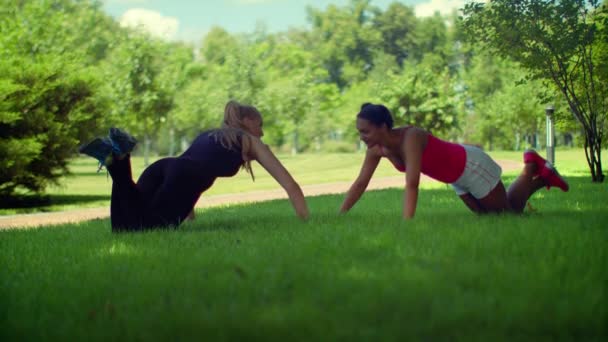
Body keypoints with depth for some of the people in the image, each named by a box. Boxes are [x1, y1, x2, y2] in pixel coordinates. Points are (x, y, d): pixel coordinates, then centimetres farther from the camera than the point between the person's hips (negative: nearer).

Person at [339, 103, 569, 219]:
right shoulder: (377, 149, -15)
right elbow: (360, 183, -8)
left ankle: (531, 167, 29)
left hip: (472, 166, -8)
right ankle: (542, 179, 40)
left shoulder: (410, 139, -38)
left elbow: (412, 184, -47)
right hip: (457, 177, 8)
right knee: (493, 217, 24)